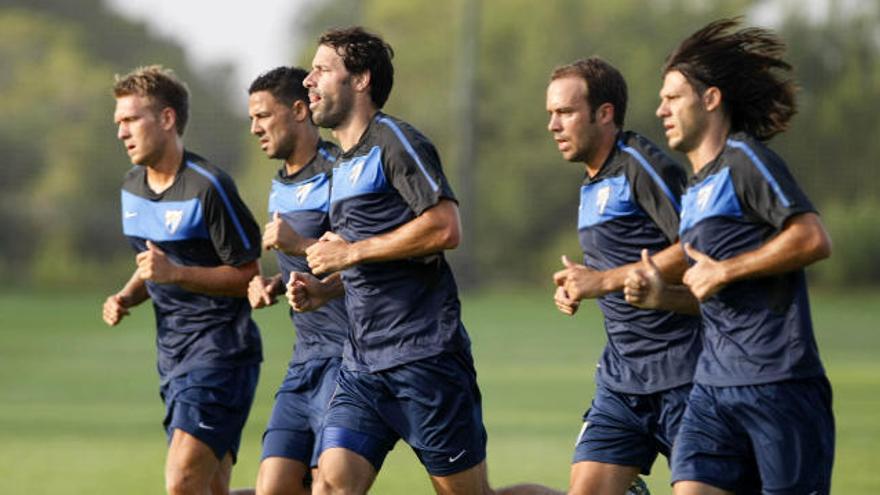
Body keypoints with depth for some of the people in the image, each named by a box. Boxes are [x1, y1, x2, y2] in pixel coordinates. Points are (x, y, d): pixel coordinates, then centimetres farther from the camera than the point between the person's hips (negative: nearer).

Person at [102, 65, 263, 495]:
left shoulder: (207, 187, -15)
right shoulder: (132, 188, 12)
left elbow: (248, 275, -13)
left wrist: (176, 273, -22)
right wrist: (126, 298, 5)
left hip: (220, 350, -9)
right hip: (172, 355, 9)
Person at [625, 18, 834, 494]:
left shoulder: (744, 159, -5)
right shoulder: (695, 188, 22)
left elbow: (813, 239, -18)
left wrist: (723, 272, -13)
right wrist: (662, 295, 9)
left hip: (778, 381, -8)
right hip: (714, 387, 8)